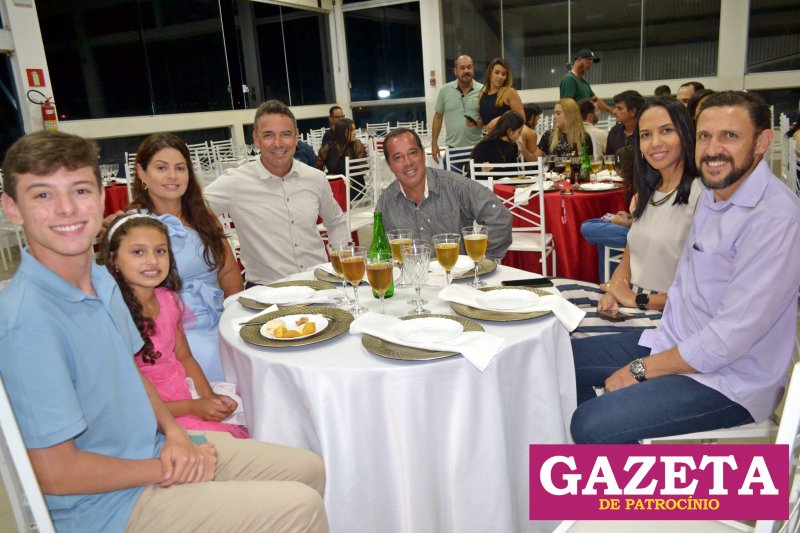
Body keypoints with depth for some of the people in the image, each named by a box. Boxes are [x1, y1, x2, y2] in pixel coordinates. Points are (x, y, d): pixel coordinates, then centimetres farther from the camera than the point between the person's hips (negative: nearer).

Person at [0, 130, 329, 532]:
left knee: (310, 470, 11)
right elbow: (55, 472, -23)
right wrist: (168, 472, -13)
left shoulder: (102, 281, 3)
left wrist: (174, 433, -3)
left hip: (155, 450, 9)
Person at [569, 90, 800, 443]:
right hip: (675, 343, 9)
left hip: (727, 380, -9)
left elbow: (730, 338, -25)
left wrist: (640, 369, -16)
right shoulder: (710, 195, 7)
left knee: (592, 425, -25)